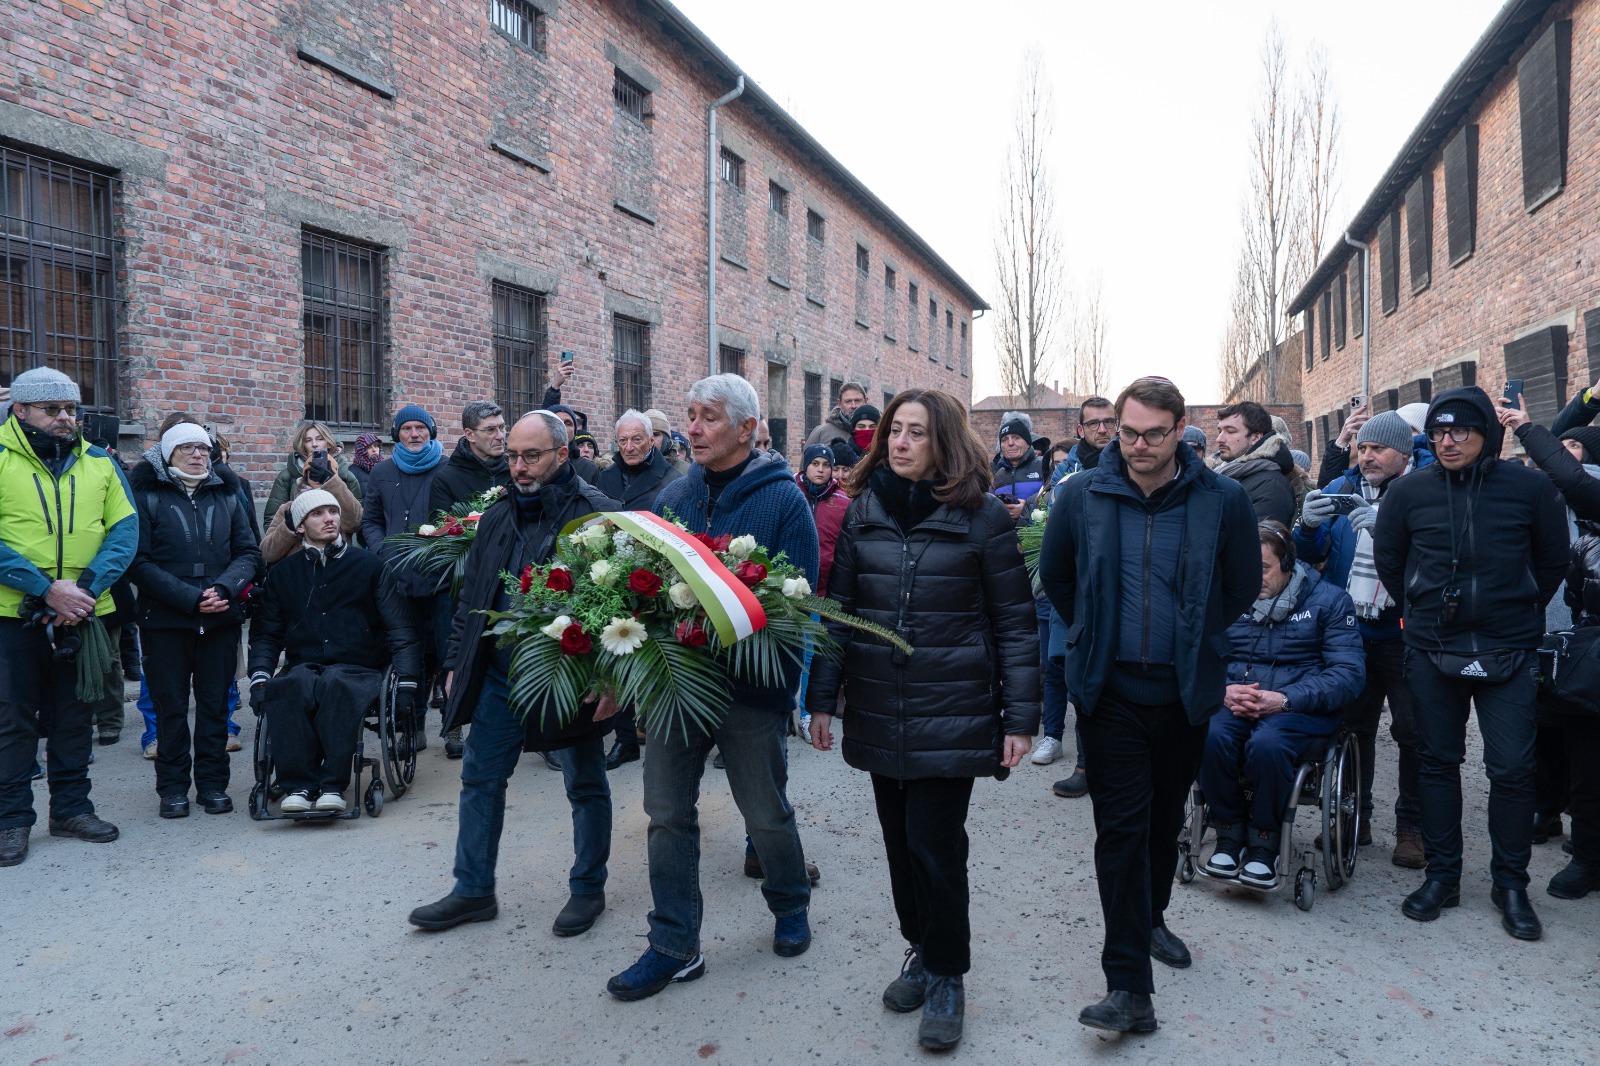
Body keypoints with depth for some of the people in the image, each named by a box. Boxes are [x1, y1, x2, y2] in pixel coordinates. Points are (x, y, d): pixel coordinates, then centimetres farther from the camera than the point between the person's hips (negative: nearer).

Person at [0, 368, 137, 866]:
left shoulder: (100, 463, 6)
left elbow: (125, 531, 0)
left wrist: (86, 589, -13)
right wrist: (47, 588, -20)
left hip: (82, 614, 3)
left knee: (75, 713, 13)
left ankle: (71, 806, 26)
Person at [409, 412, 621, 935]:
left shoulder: (597, 514, -13)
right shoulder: (497, 519, 9)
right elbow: (471, 598, 15)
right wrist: (457, 663, 12)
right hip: (501, 676, 6)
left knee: (586, 787, 10)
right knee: (480, 778, 13)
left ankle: (588, 888, 28)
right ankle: (474, 890, 28)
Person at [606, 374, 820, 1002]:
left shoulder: (783, 499, -8)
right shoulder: (673, 496, 7)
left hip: (750, 687, -4)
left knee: (766, 814, 12)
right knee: (668, 812, 8)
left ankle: (790, 908, 39)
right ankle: (675, 948, 22)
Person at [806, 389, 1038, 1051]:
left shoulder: (981, 515, -5)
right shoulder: (863, 510, 5)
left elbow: (1015, 621, -3)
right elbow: (838, 609, 8)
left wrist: (1021, 717, -6)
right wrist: (823, 698, 5)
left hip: (952, 716, -4)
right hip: (879, 714, 4)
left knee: (934, 841, -3)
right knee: (900, 838, 12)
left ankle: (945, 974, 18)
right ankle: (923, 950, 32)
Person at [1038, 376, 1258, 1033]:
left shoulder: (1223, 500, -6)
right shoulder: (1082, 496, -4)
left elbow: (1243, 586, 9)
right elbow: (1054, 576, 12)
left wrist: (1193, 639, 11)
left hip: (1186, 689, 1)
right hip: (1111, 689, -1)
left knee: (1165, 818, 17)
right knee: (1121, 826, -3)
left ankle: (1150, 918, 43)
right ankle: (1129, 985, 0)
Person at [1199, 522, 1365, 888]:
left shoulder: (1329, 600, 3)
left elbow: (1349, 674, -6)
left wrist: (1285, 699, -19)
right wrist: (1223, 690, -15)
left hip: (1300, 706, -2)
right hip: (1233, 702, 2)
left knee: (1266, 744, -36)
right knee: (1210, 736, -33)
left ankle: (1263, 841, -11)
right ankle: (1230, 832, -9)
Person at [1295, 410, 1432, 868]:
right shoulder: (1341, 490, 6)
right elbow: (1310, 555, 3)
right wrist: (1310, 525, -18)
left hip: (1405, 634, -3)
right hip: (1350, 630, 4)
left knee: (1412, 732, 4)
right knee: (1352, 726, 12)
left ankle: (1412, 827, 18)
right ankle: (1354, 816, 25)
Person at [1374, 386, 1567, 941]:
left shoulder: (1529, 487, -4)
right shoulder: (1410, 490, -1)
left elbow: (1553, 562, 8)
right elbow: (1387, 560, 11)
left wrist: (1519, 613, 12)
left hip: (1508, 654, -1)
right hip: (1432, 652, 1)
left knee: (1512, 768, 0)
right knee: (1437, 762, 9)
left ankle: (1510, 883, 18)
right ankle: (1442, 875, 21)